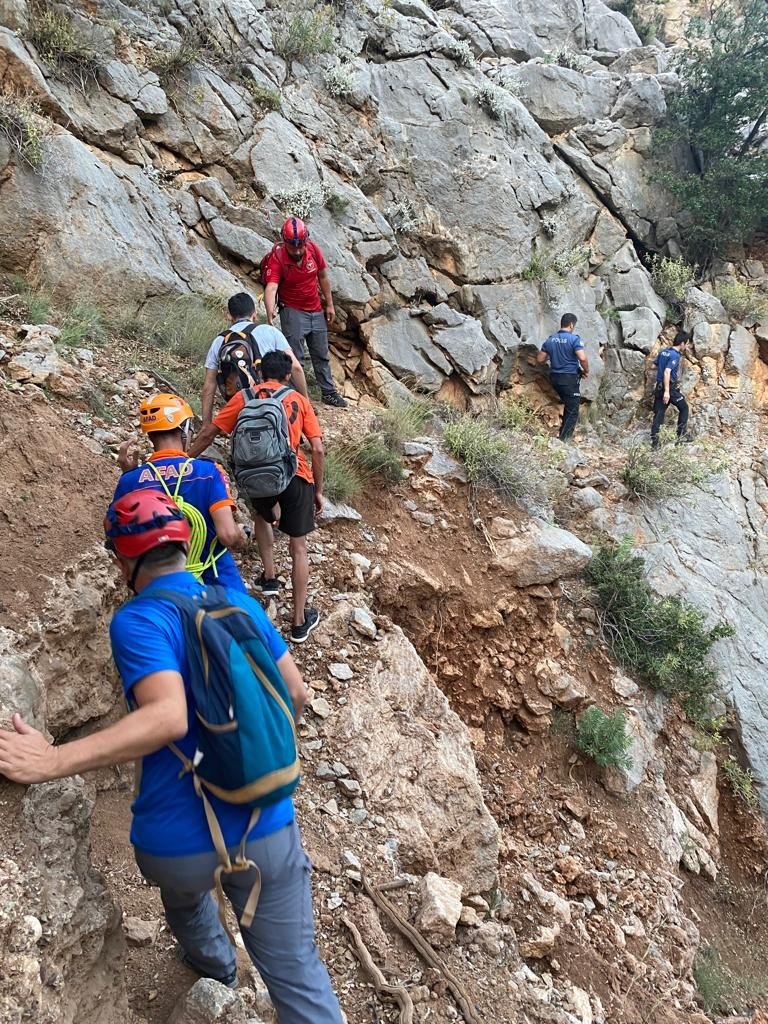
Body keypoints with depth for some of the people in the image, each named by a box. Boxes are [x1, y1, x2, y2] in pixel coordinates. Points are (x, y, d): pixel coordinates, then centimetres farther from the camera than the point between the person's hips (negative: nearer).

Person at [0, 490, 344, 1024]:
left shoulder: (136, 622, -14)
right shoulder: (241, 602, 2)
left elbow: (167, 719, -29)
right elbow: (296, 693, 8)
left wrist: (50, 762, -30)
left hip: (179, 844, -1)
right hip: (266, 829, 1)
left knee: (184, 882, 35)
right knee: (297, 971, 12)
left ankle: (216, 961, 64)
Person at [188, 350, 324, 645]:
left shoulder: (244, 397, 10)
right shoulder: (299, 401, 10)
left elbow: (208, 434, 8)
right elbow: (318, 449, 2)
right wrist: (318, 490, 10)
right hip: (296, 477, -1)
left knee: (261, 515, 37)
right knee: (299, 548, 12)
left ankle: (269, 577, 32)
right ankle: (300, 621, 17)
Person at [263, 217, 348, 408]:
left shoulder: (313, 250, -10)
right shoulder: (277, 258, -23)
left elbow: (323, 277, 5)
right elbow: (271, 287, -36)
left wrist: (329, 304, 8)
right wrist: (270, 311, -55)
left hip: (316, 312, 5)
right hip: (293, 312, -5)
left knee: (321, 355, 15)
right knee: (294, 356, -6)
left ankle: (329, 392, 28)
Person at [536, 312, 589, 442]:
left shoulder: (550, 339, 5)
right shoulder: (574, 338, -13)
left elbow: (540, 359, 9)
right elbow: (582, 358, -23)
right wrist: (586, 371, -5)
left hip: (555, 378, 7)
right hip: (570, 378, -7)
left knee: (568, 406, 26)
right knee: (572, 412, 1)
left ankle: (563, 433, 32)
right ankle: (563, 440, -5)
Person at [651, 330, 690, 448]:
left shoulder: (663, 351, 7)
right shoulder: (675, 355, -18)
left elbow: (655, 365, 18)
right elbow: (667, 372, -27)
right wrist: (667, 391, -29)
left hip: (659, 386, 7)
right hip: (670, 388, -7)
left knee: (659, 413, 7)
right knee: (684, 408, 13)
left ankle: (654, 440, 2)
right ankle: (681, 435, 14)